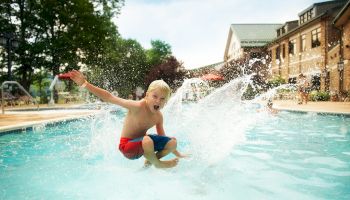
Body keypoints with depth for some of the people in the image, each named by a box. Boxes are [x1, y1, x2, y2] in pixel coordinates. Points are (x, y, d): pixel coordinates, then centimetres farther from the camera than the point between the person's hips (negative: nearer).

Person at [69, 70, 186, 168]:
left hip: (141, 144, 7)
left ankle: (150, 161, 14)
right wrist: (85, 84, -34)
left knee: (172, 143, -5)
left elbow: (163, 138, 9)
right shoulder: (138, 107, -24)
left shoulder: (158, 116, -4)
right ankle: (157, 164, -7)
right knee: (147, 140, -38)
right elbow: (109, 98, -27)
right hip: (127, 146, -6)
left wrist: (178, 155, 12)